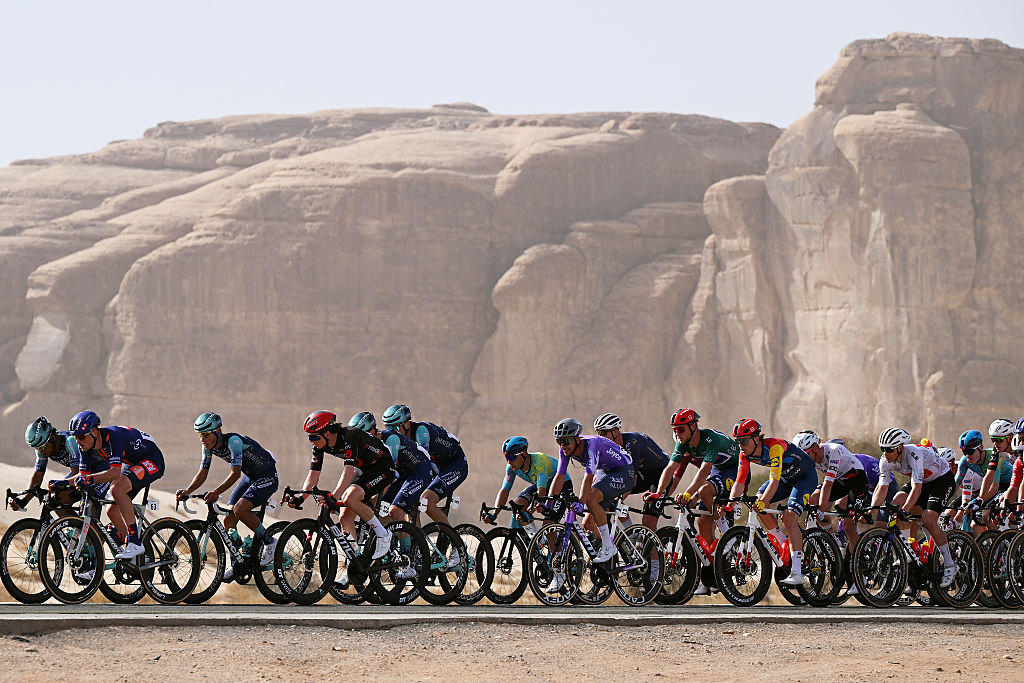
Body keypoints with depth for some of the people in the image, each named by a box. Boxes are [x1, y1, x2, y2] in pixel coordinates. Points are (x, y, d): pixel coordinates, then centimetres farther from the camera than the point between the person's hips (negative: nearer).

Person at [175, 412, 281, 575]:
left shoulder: (233, 441, -30)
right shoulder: (209, 446, -6)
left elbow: (235, 472, -39)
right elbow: (202, 473, -4)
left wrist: (216, 492, -52)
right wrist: (187, 491, -23)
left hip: (267, 476, -8)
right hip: (249, 477, 8)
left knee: (240, 510, -27)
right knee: (228, 520, -3)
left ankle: (270, 542, -9)